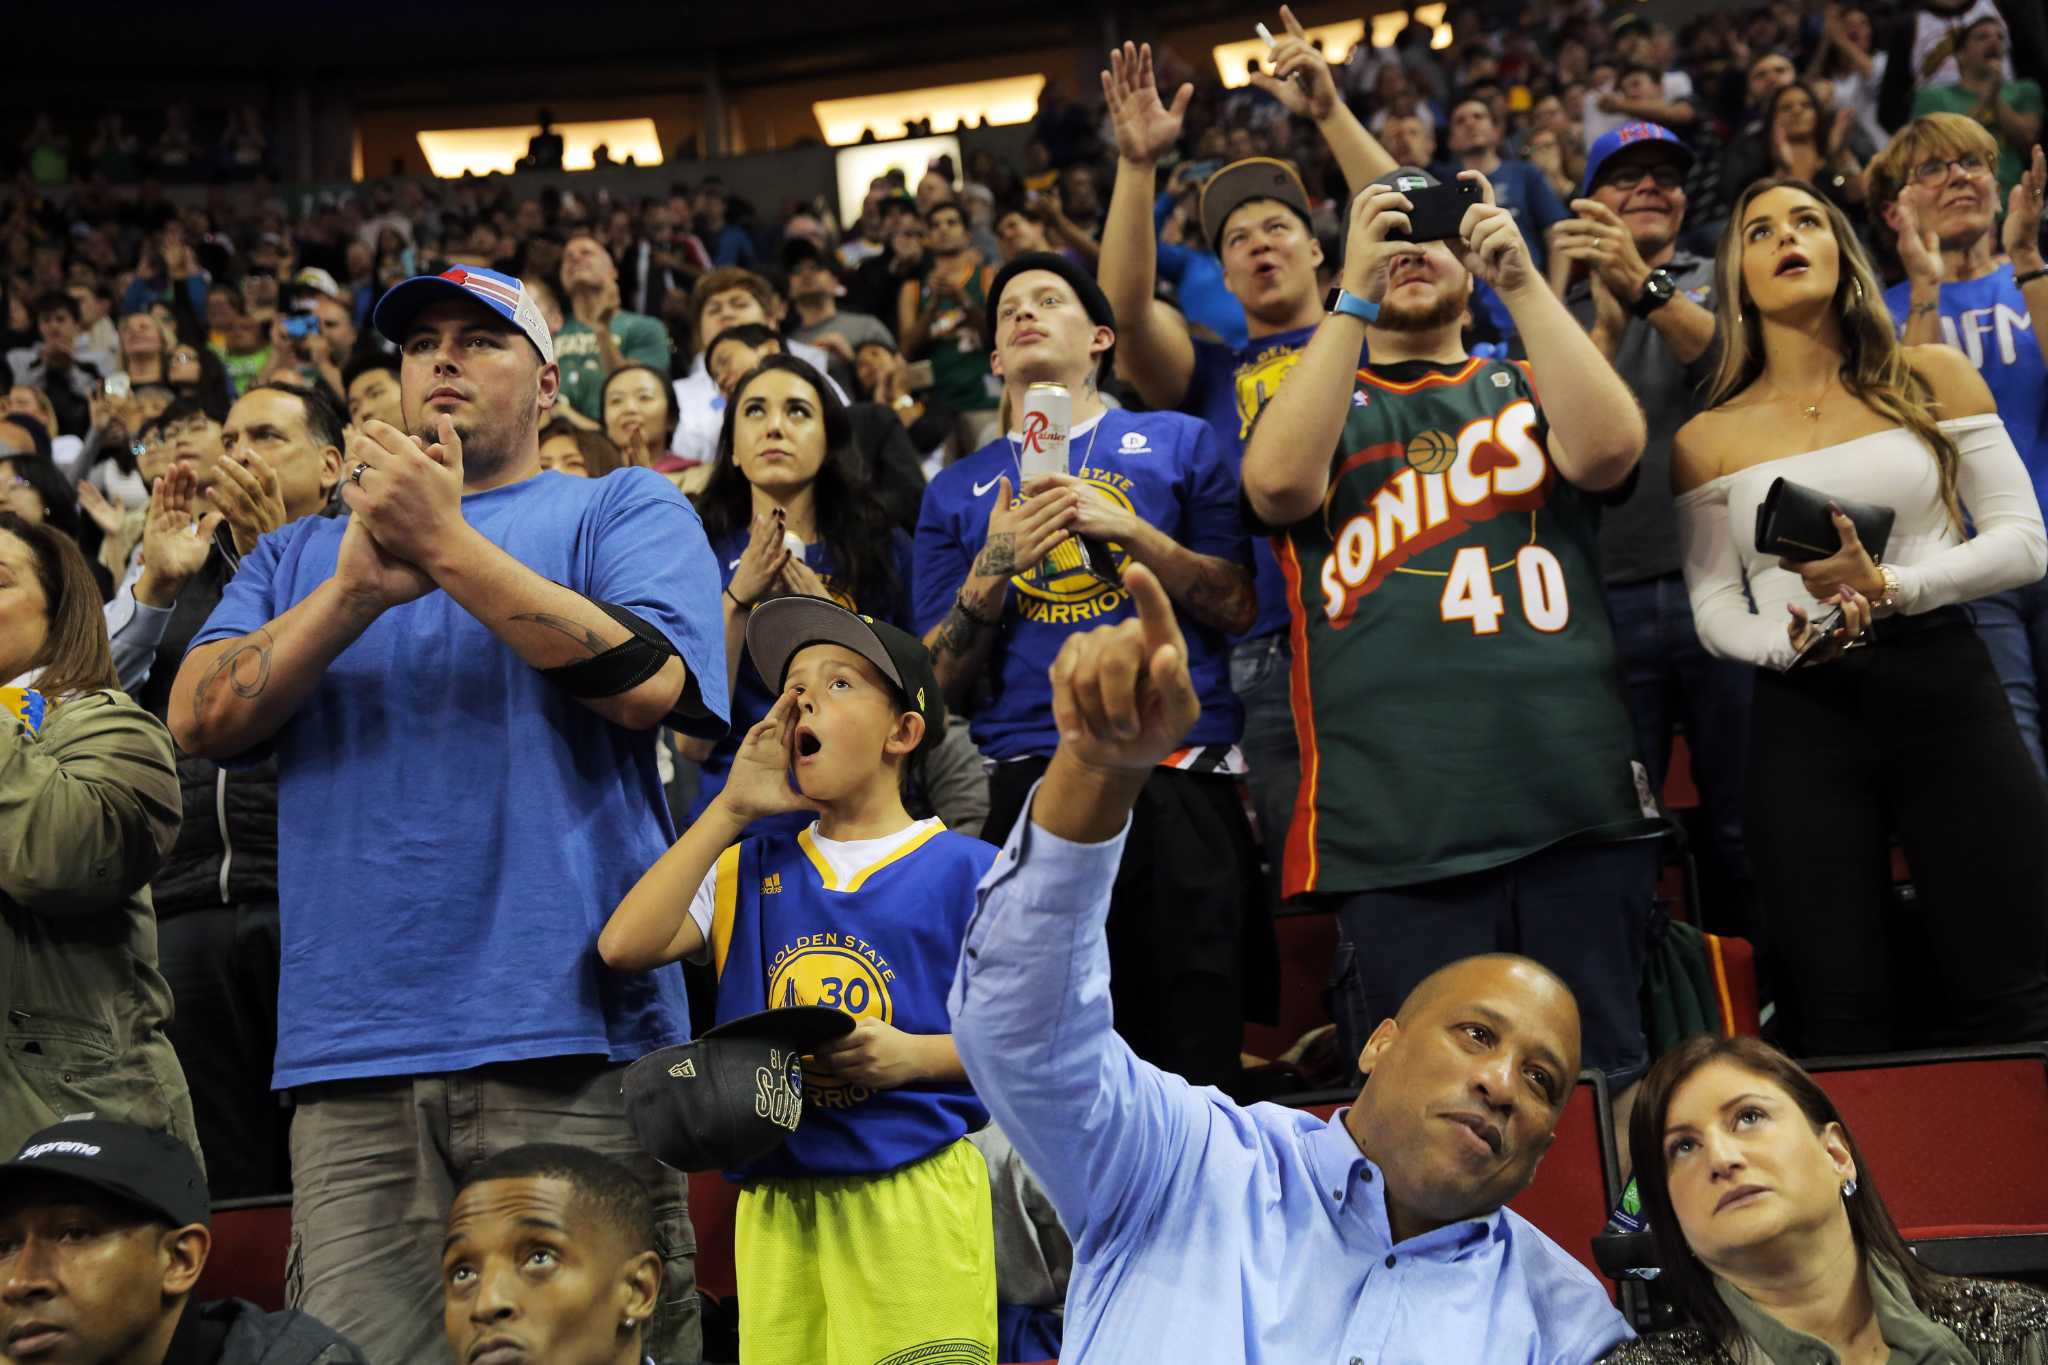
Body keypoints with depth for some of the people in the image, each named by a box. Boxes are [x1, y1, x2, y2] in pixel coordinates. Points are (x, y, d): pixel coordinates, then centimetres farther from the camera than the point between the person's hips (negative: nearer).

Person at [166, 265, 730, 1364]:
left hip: (569, 1038, -3)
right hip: (352, 1057, 3)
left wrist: (447, 545, -9)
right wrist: (360, 587, -8)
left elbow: (647, 685, -8)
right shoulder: (305, 549, 22)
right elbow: (197, 720, 7)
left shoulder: (625, 511, 11)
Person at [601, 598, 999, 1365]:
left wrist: (912, 1055, -17)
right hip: (778, 1204, 4)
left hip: (915, 1197, -3)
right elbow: (623, 947, -2)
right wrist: (731, 811, 0)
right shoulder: (753, 867, 13)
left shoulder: (964, 871, 1)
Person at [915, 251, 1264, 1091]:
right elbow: (943, 684, 12)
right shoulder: (958, 491, 18)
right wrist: (994, 566, -4)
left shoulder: (1179, 443, 13)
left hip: (1178, 779, -1)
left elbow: (1238, 607, 5)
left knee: (1195, 1047, -3)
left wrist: (1127, 529, -7)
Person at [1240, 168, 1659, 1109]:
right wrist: (1354, 296, -9)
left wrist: (1522, 280, -9)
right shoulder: (1314, 400, 17)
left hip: (1575, 811, 1)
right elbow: (1279, 481, -7)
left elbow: (1610, 448, -4)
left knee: (1612, 1085, 3)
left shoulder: (1528, 387, 19)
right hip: (1393, 833, -1)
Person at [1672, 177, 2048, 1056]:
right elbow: (1715, 611, 7)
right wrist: (1790, 643, -15)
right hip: (1802, 714, 1)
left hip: (1946, 692, 0)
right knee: (1839, 1026, -1)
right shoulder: (1708, 439, 10)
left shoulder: (1934, 381, 8)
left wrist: (1889, 586, -13)